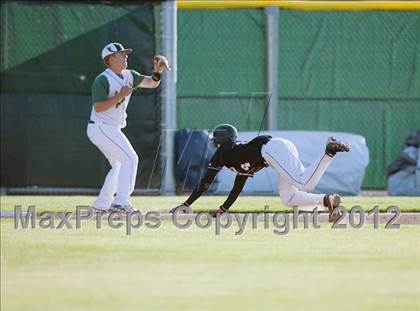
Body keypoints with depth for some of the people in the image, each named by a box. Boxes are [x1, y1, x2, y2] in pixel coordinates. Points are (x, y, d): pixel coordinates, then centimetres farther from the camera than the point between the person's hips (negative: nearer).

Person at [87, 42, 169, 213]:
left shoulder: (129, 76, 9)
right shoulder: (103, 80, -16)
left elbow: (151, 83, 11)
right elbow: (98, 107, -24)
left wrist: (158, 71, -9)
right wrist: (120, 96, -25)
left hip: (112, 130, 10)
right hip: (100, 128, -10)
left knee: (119, 166, 18)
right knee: (130, 158, -18)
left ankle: (101, 204, 24)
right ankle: (121, 201, -25)